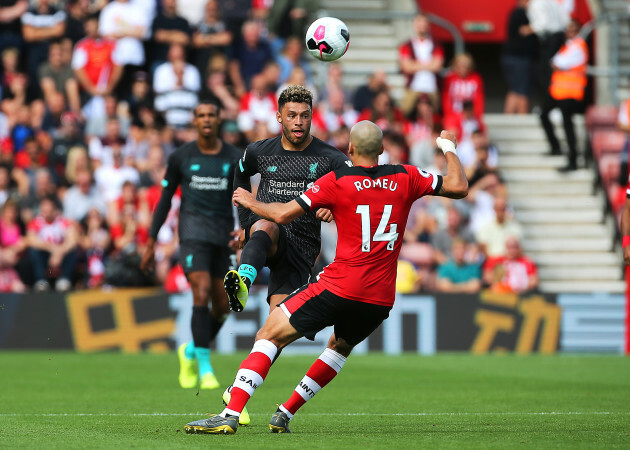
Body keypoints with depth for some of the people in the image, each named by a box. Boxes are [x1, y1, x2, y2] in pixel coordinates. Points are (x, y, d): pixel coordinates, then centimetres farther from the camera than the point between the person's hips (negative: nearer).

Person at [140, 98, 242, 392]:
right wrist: (151, 242, 7)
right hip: (193, 228, -3)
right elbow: (165, 199, 9)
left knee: (222, 306, 5)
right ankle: (205, 369, -17)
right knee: (202, 292, -21)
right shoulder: (181, 157, 3)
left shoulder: (234, 158, 5)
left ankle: (191, 351, 33)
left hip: (224, 231, 3)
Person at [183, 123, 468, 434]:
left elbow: (283, 214, -4)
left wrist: (250, 201, 15)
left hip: (339, 289, -5)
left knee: (269, 336, 1)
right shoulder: (406, 178, 4)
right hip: (381, 299, 5)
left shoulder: (337, 181, -4)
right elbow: (459, 187, 12)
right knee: (340, 347, 33)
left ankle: (230, 415, -13)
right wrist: (449, 148, 29)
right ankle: (285, 414, 29)